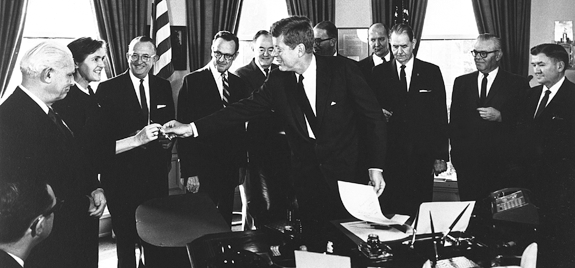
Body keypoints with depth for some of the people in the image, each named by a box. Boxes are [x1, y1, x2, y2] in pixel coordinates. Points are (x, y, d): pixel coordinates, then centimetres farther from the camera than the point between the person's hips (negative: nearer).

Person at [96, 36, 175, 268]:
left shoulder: (163, 87, 9)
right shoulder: (108, 89, -5)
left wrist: (167, 140, -4)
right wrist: (137, 139, -25)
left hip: (156, 175, 3)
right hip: (122, 177, -3)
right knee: (126, 240, 7)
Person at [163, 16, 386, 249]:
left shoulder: (342, 70, -10)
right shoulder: (278, 81, -1)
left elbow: (374, 118, -6)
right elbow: (244, 108, -3)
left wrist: (375, 167, -11)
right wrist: (193, 128, -10)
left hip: (344, 171, -2)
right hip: (307, 175, 3)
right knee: (313, 243, 7)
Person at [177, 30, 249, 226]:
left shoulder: (239, 85, 10)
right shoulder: (193, 81, -5)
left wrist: (241, 163, 8)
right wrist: (189, 171, -13)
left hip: (230, 170, 4)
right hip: (201, 171, -4)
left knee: (225, 223, 10)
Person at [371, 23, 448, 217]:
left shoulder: (431, 72, 6)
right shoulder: (379, 73, 7)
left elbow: (440, 115, 5)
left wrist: (441, 156, 1)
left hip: (422, 156, 0)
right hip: (389, 155, 0)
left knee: (421, 209, 3)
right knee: (390, 211, -1)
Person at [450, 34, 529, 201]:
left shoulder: (517, 84, 3)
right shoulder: (461, 82, 13)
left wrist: (500, 117, -15)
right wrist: (457, 151, 4)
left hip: (502, 163, -2)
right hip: (467, 162, 3)